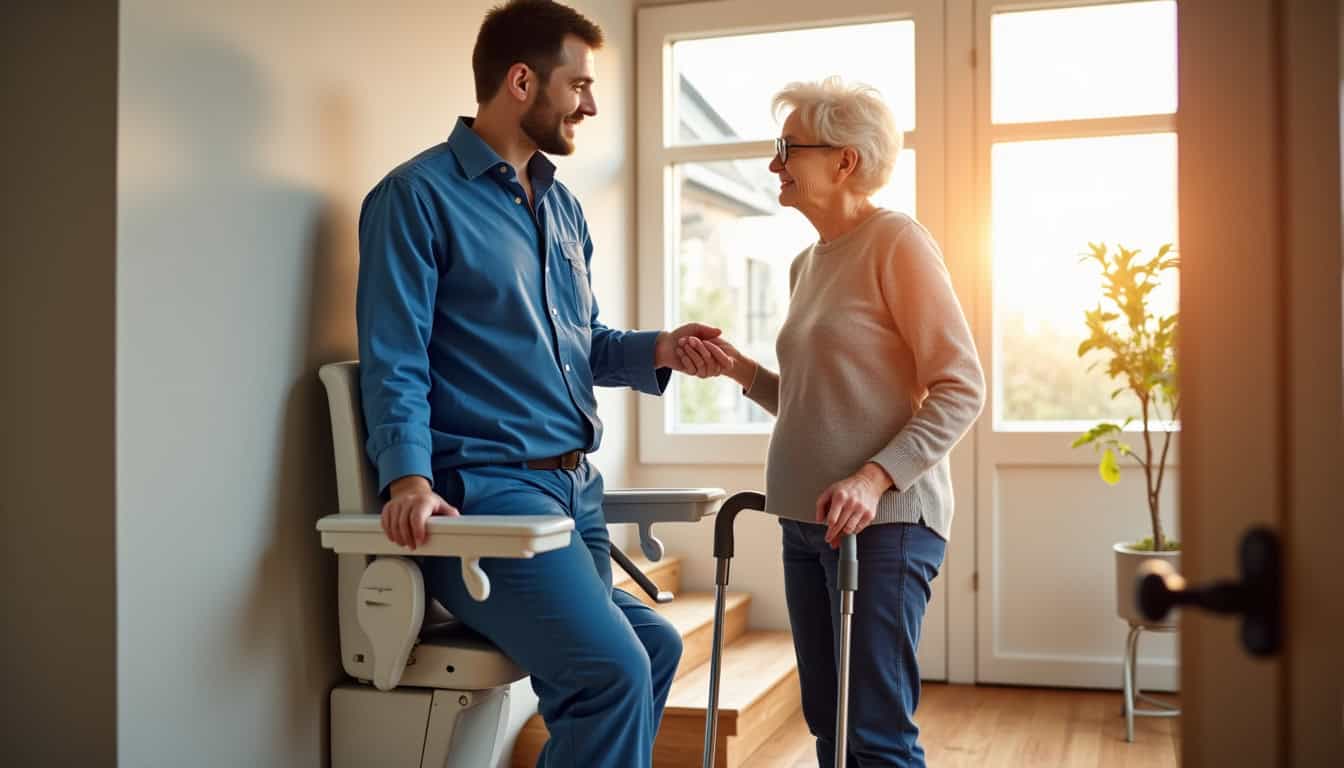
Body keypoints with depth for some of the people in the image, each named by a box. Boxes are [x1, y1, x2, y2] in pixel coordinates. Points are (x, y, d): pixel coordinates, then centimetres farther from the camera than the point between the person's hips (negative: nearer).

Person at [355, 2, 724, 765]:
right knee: (612, 670, -21)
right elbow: (394, 363, -13)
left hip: (575, 485, 9)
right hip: (486, 488, -8)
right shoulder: (419, 196, -6)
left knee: (650, 647, 10)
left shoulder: (565, 208, 17)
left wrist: (656, 350, -1)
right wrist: (409, 477, -27)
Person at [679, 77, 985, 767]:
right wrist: (739, 369, 6)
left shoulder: (896, 242, -7)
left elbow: (960, 389, -12)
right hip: (808, 523, 8)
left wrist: (875, 478, -22)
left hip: (883, 521, -8)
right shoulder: (807, 263, 16)